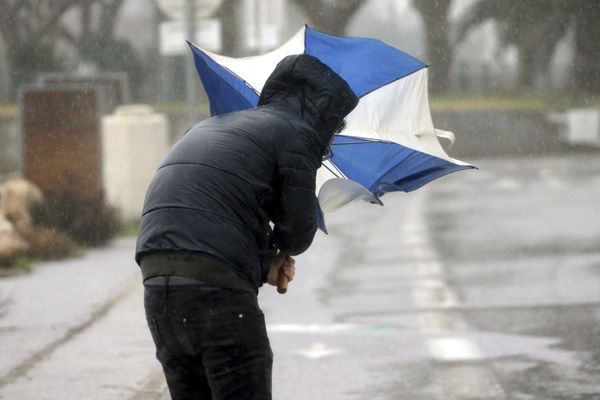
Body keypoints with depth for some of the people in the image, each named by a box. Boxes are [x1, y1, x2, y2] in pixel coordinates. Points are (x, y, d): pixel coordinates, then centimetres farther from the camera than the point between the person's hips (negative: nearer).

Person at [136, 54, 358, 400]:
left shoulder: (209, 128, 29)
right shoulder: (296, 133, 2)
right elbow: (299, 230, 2)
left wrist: (266, 264, 16)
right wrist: (279, 253, 25)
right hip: (214, 285, -8)